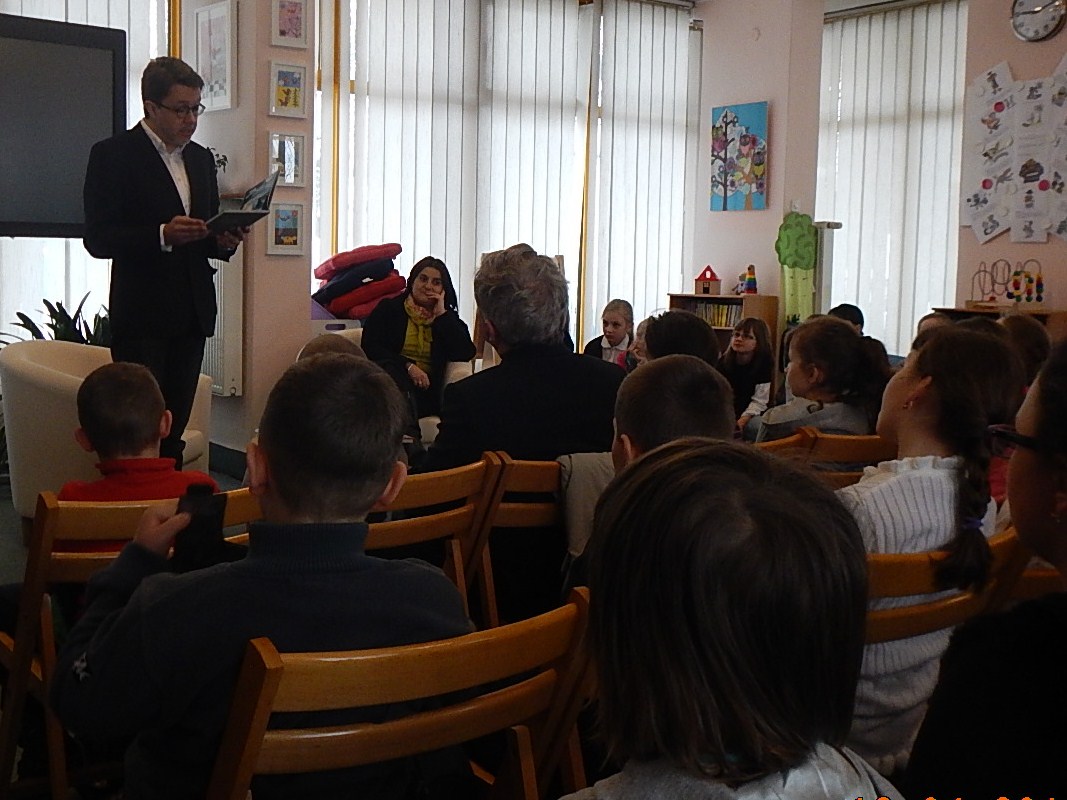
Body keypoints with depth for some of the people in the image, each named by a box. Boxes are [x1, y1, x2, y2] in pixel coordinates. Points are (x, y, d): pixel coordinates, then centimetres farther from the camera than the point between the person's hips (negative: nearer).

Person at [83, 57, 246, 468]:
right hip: (142, 314, -6)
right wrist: (163, 235, -23)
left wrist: (223, 241, -1)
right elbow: (97, 239, -10)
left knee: (174, 427, 7)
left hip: (193, 313, 6)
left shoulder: (201, 158, 17)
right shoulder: (113, 154, -3)